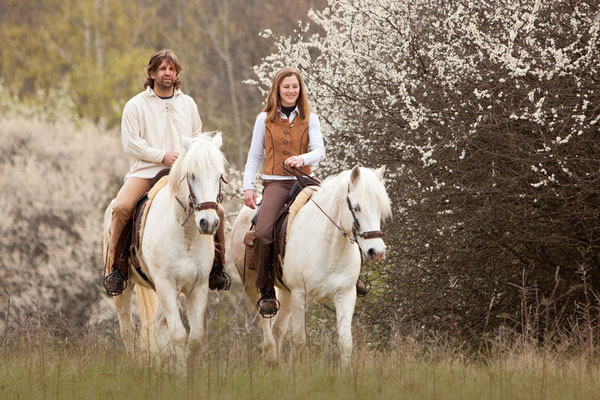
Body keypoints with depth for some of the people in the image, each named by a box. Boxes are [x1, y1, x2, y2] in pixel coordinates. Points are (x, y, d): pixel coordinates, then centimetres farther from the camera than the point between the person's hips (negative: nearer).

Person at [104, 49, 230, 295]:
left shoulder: (188, 104, 18)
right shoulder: (136, 105, 5)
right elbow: (130, 144, -2)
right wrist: (162, 156, -12)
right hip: (145, 171, -3)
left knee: (217, 211, -14)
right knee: (122, 207, -30)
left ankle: (217, 267, 6)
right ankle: (114, 267, -17)